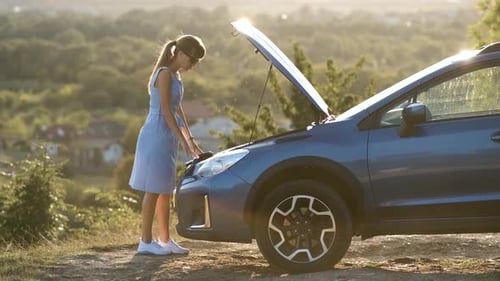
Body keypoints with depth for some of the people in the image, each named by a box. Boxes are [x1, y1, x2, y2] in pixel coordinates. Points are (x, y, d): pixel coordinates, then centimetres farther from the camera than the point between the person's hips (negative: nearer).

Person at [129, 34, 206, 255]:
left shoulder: (175, 75, 15)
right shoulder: (165, 74, -15)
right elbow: (166, 112, -19)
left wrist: (190, 140, 19)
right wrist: (183, 141, -19)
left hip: (167, 139, 9)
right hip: (156, 137, -9)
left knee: (165, 191, 12)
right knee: (154, 190, -6)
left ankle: (165, 240, 19)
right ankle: (146, 242, -3)